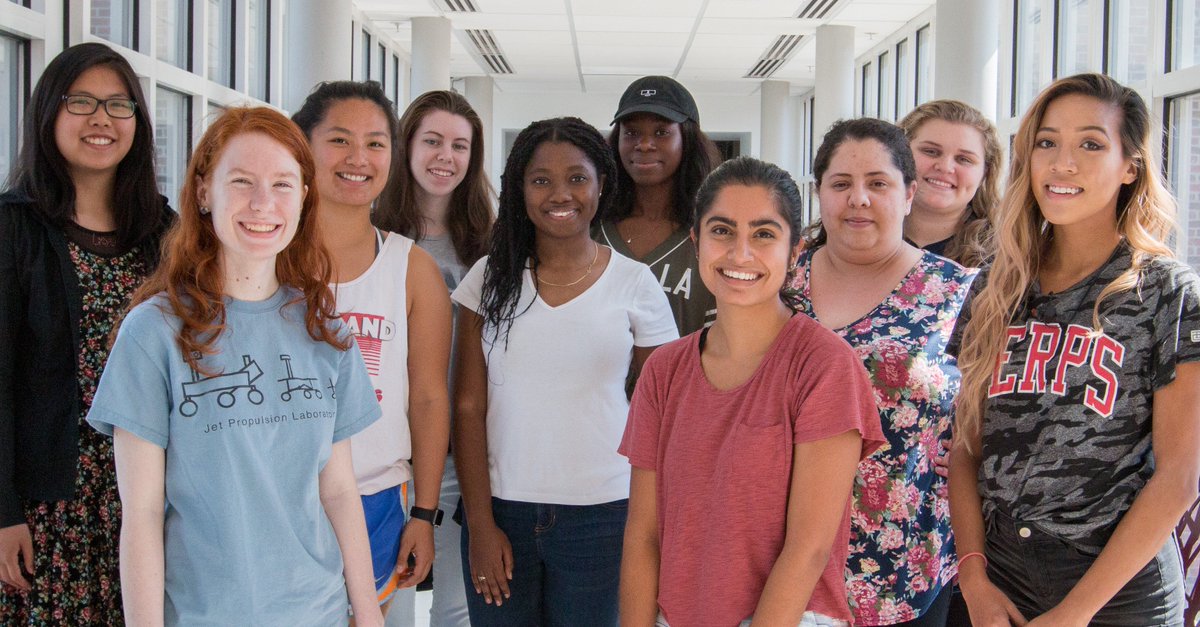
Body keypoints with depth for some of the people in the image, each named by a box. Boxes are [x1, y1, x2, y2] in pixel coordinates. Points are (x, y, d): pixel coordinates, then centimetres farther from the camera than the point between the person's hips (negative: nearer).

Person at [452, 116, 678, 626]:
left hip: (599, 513, -1)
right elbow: (468, 409, 1)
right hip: (500, 508, 1)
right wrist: (480, 523, -4)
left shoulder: (635, 283, 0)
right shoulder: (491, 277, 2)